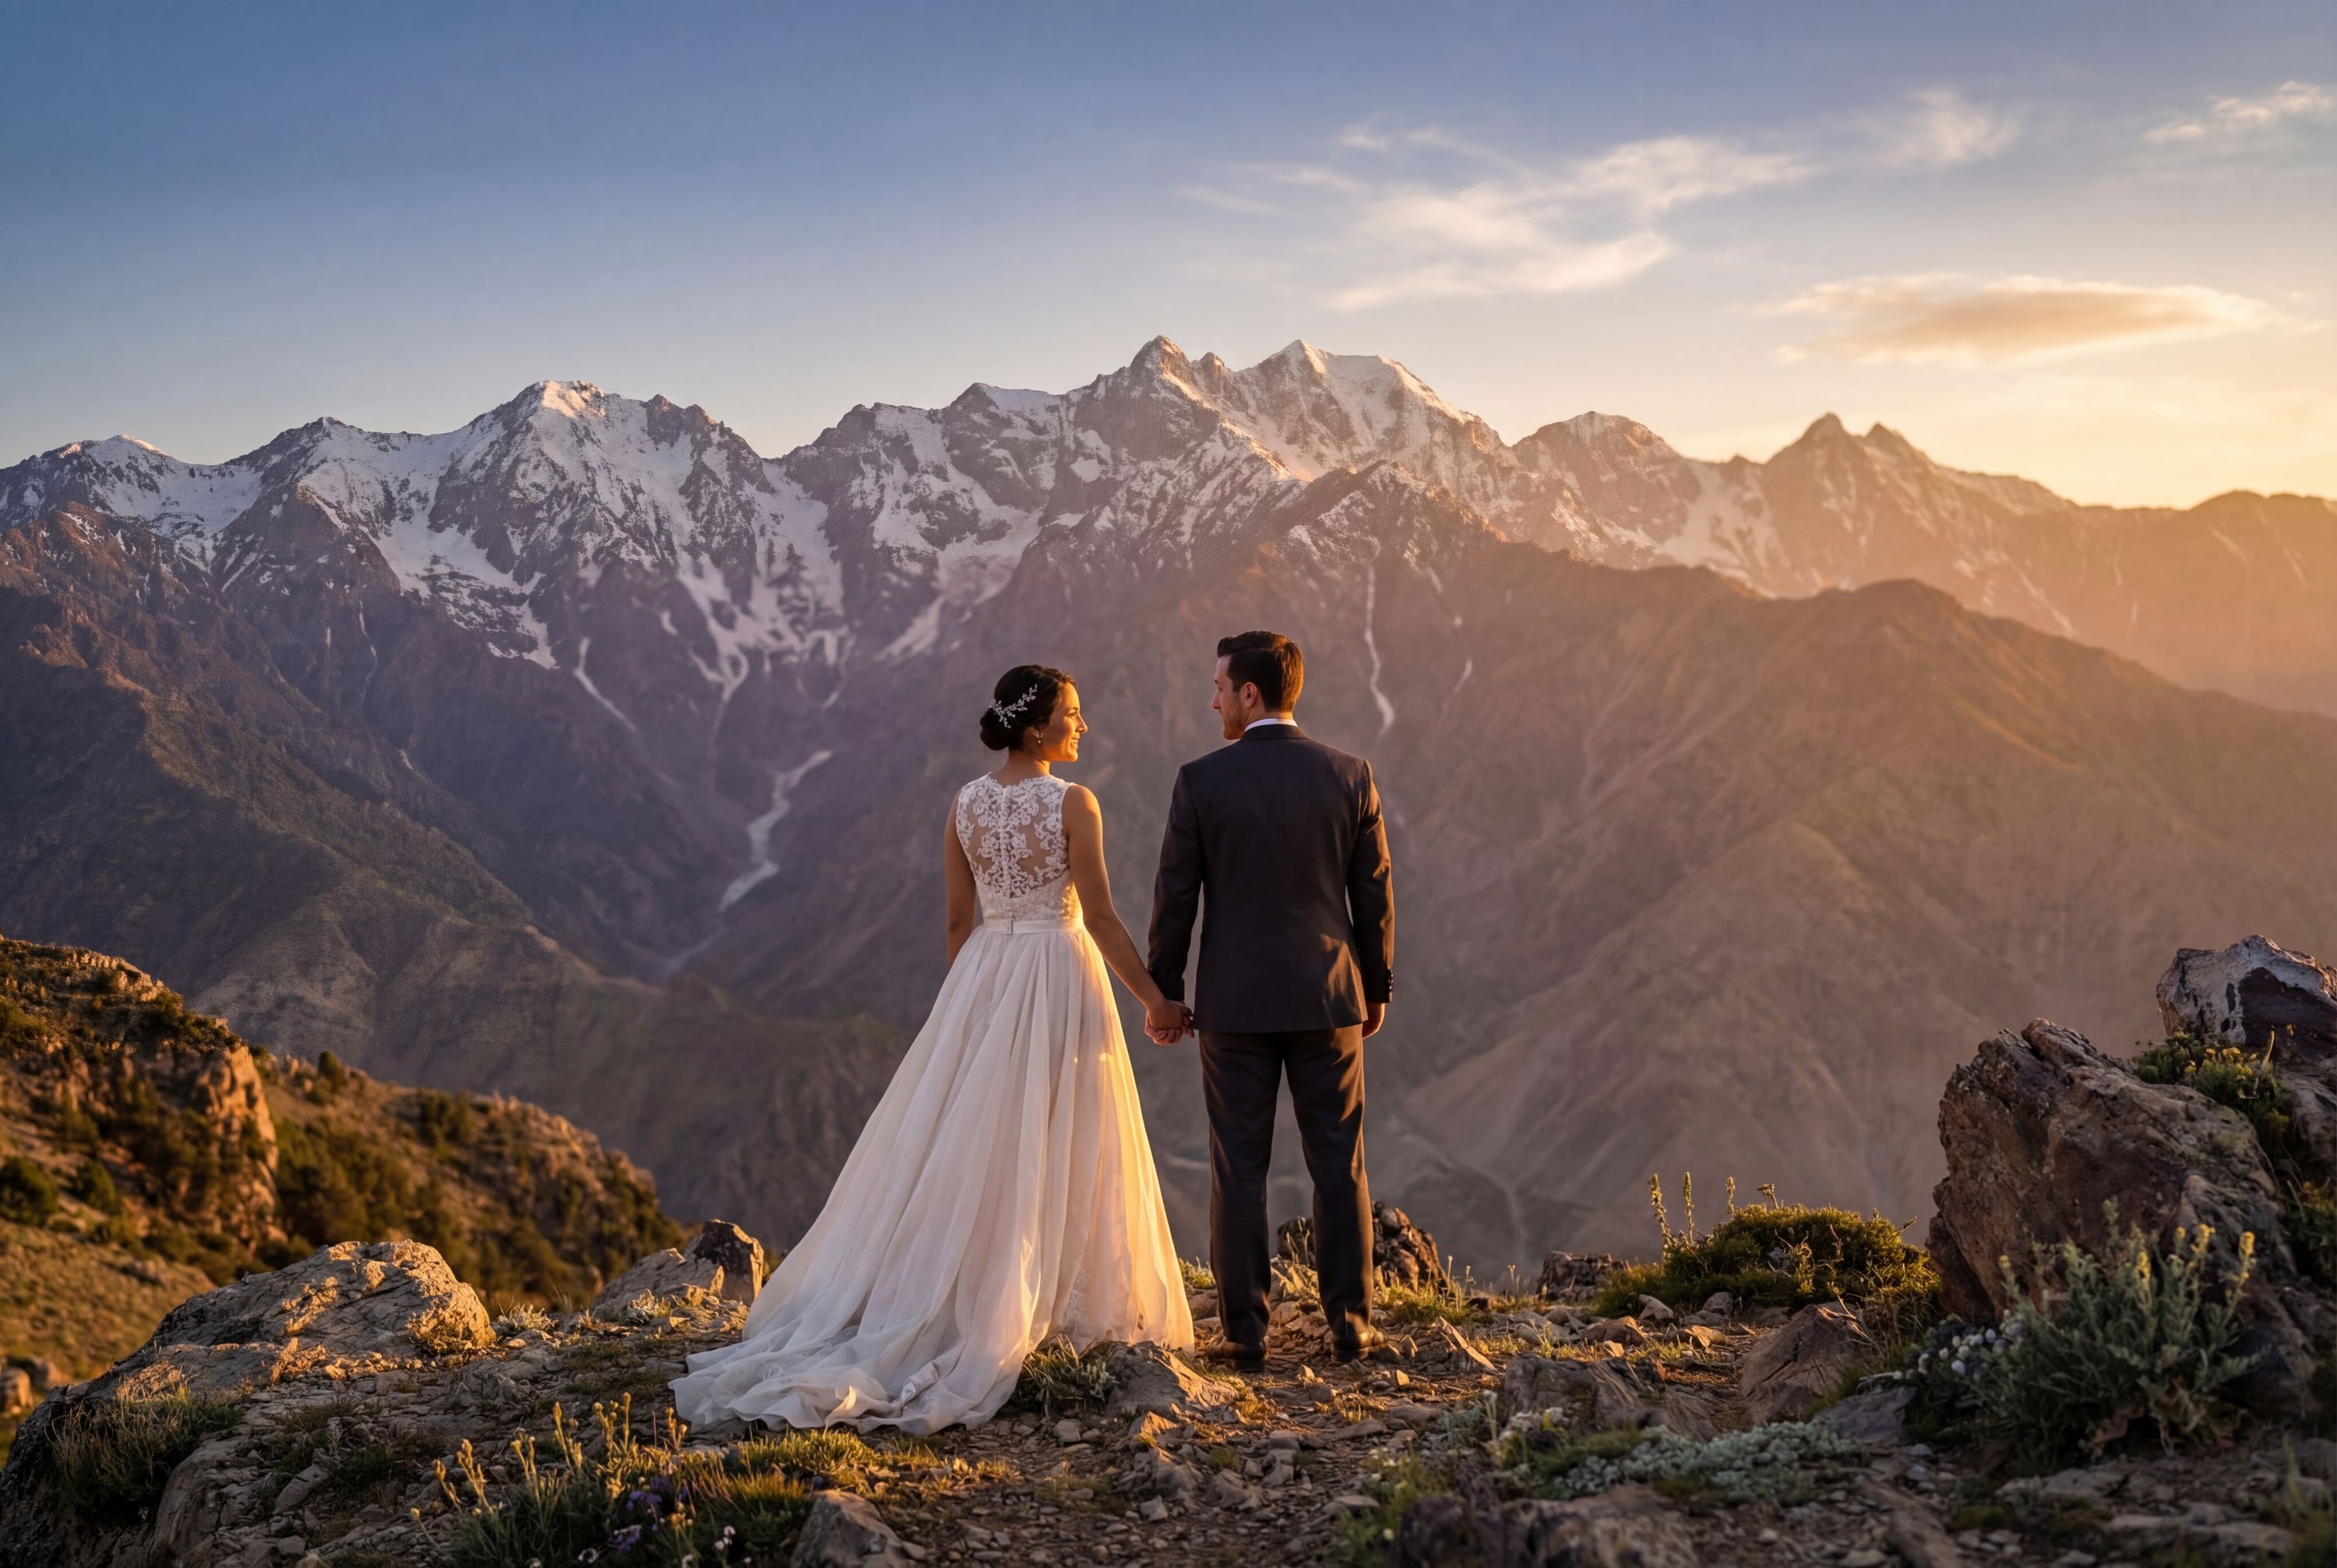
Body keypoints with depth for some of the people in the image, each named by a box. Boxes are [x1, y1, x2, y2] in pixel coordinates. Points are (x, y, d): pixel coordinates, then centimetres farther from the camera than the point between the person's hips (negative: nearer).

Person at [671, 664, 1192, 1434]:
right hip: (1059, 977, -5)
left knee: (960, 1150, 9)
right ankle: (1078, 1310, 11)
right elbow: (1101, 918, -12)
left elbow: (959, 920, 8)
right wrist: (1154, 998, -4)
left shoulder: (965, 804, 3)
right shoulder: (1073, 804, -12)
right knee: (1055, 1150, 3)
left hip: (984, 975, 5)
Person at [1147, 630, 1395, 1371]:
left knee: (1239, 1170, 5)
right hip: (1327, 997, 2)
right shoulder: (1350, 775, -1)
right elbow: (1373, 893, 3)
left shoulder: (1201, 780, -7)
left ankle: (1246, 1333, 7)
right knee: (1339, 1165, 10)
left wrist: (1162, 993, 7)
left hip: (1235, 1001, -2)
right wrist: (1377, 987, 14)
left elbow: (1175, 897, -4)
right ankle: (1350, 1324, 13)